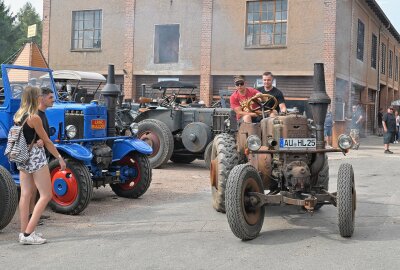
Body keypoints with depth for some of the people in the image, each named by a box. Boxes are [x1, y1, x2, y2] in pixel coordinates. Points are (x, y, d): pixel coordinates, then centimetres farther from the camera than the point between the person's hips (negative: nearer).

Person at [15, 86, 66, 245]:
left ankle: (24, 232, 11)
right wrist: (59, 158, -3)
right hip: (36, 157, -8)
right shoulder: (34, 118, -15)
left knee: (25, 195, 9)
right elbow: (46, 141, -10)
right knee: (46, 195, -3)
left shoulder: (17, 116, 8)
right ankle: (28, 234, -7)